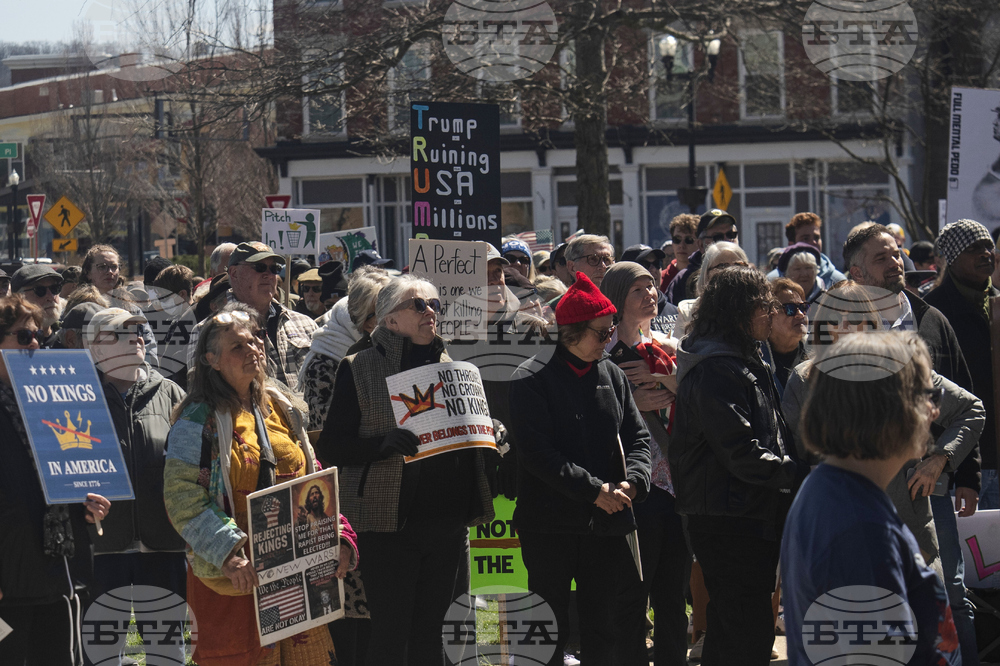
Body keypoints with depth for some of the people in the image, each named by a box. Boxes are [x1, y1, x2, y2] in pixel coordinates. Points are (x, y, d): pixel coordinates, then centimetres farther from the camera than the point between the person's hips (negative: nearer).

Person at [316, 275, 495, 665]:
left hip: (446, 524, 5)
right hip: (389, 523, -5)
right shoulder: (359, 369, -1)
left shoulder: (450, 367, 15)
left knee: (429, 632, 10)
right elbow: (331, 447, -6)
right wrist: (386, 443, -22)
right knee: (390, 634, -5)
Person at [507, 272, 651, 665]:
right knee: (550, 630, 1)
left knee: (602, 631, 8)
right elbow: (537, 451, -15)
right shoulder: (533, 379, -7)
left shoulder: (611, 374, 10)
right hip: (551, 522, -5)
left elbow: (637, 437, 9)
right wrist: (595, 490, -19)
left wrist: (631, 482, -11)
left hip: (607, 521, 5)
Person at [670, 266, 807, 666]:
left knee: (729, 627, 17)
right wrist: (802, 475, -19)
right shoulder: (717, 370, -16)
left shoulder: (745, 363, 18)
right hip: (729, 521, -11)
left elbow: (768, 439, 23)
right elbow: (742, 453, -22)